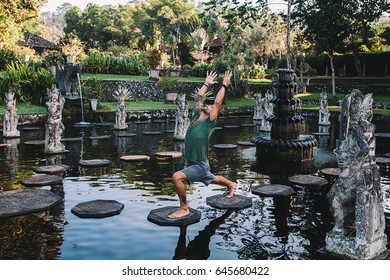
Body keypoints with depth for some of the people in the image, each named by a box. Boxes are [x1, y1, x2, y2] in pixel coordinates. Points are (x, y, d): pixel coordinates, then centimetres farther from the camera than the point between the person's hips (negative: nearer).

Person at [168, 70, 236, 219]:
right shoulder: (195, 117, 4)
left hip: (200, 165, -8)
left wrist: (224, 85, -9)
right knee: (212, 179, 30)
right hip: (192, 163, 8)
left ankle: (184, 208, -13)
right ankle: (231, 185, 58)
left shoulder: (209, 122, -13)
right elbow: (198, 99, 10)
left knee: (177, 177, -27)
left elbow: (217, 102, -16)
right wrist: (206, 84, 17)